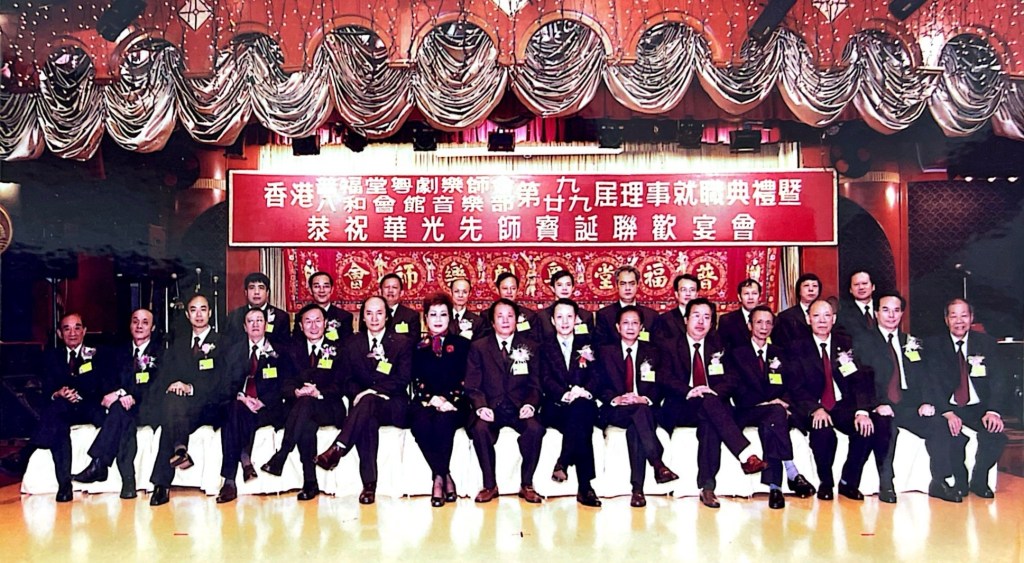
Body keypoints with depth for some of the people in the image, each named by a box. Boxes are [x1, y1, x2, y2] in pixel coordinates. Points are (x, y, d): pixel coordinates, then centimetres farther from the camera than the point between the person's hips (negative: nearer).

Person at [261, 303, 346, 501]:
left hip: (328, 409, -2)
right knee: (307, 426, -34)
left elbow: (339, 386, -1)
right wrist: (296, 392, -17)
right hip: (296, 408, 2)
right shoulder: (293, 351, 18)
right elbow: (285, 385, 7)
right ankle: (310, 482, -32)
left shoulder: (337, 350, 10)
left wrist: (319, 393, -21)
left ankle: (280, 456, -37)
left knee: (306, 402, -36)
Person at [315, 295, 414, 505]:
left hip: (393, 407, -1)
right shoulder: (351, 344, 16)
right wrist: (358, 394, -14)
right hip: (361, 403, 2)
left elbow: (403, 379, -4)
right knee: (367, 420, -37)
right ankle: (369, 484, -37)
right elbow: (347, 380, 9)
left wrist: (372, 391, -17)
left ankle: (338, 449, -42)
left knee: (368, 402, -38)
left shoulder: (403, 342, 7)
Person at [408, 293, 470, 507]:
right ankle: (446, 477, -23)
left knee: (443, 421, -36)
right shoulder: (417, 347, 18)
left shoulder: (462, 345, 15)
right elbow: (416, 381, 7)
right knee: (421, 423, -34)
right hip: (424, 403, 1)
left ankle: (438, 479, -22)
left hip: (453, 404, -1)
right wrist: (433, 399, -12)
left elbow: (465, 381, 5)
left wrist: (448, 400, -12)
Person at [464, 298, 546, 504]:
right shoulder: (478, 347, 9)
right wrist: (481, 406, -16)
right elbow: (472, 385, 4)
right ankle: (490, 485, -14)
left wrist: (530, 404, -12)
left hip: (519, 408, 1)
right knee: (480, 428, -33)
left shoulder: (530, 347, 13)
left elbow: (535, 384, 8)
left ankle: (527, 484, -12)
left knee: (535, 428, -30)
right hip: (490, 407, 0)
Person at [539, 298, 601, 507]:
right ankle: (585, 487, -37)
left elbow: (596, 375, 5)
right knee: (581, 426, -35)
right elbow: (545, 380, -2)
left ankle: (563, 464, -33)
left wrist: (584, 391, -19)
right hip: (555, 408, -1)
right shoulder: (545, 347, 12)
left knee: (580, 410, -38)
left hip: (584, 407, 1)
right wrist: (565, 394, -23)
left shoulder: (587, 343, 17)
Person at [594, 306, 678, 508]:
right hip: (615, 411, -1)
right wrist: (615, 399, -15)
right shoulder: (605, 352, 14)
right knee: (640, 413, -36)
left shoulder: (652, 352, 16)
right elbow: (599, 386, 5)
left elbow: (660, 386, 7)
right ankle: (658, 464, -45)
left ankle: (637, 489, -36)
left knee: (635, 429, -34)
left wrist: (644, 399, -14)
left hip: (646, 409, 1)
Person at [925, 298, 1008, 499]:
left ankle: (979, 480, -1)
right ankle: (960, 481, -4)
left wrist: (993, 411, -19)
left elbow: (999, 379, -1)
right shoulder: (934, 345, 3)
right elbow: (932, 383, -6)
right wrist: (947, 413, -23)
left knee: (996, 432, -27)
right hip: (949, 408, -2)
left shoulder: (987, 343, 8)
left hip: (979, 408, 2)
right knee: (952, 432, -31)